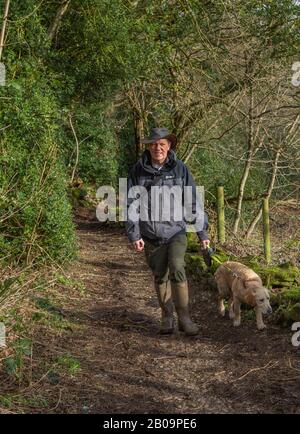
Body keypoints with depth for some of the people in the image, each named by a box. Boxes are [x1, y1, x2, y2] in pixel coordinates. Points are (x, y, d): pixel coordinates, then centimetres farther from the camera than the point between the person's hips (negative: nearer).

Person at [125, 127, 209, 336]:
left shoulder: (180, 169, -2)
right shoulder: (138, 171, 0)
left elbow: (193, 201, 2)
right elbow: (131, 204, 1)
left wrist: (203, 232, 3)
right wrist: (134, 234, -5)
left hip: (176, 231, -2)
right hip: (151, 234, 2)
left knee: (177, 269, -20)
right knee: (160, 277, 9)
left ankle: (184, 318, -9)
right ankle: (167, 317, 24)